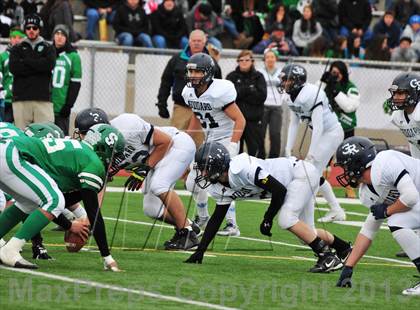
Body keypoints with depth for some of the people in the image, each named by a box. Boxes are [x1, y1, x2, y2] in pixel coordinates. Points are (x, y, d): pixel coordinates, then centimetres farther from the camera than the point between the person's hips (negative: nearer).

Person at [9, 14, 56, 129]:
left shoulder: (48, 48, 15)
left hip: (43, 99, 0)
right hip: (21, 98, 0)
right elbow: (14, 68, -3)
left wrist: (26, 61, -2)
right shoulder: (17, 48, 16)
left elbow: (49, 64, -6)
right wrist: (38, 67, -4)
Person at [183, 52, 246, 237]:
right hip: (209, 141, 8)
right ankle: (202, 217, 31)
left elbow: (240, 120, -22)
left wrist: (231, 146, -28)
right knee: (193, 182, 7)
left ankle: (232, 225, -16)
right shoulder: (189, 92, -2)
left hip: (227, 138, -8)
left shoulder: (219, 92, -26)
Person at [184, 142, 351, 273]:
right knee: (306, 232, 14)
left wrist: (267, 219, -17)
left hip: (302, 173, -9)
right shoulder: (219, 188, -3)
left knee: (286, 220, -24)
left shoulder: (241, 169, -32)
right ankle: (344, 249, 35)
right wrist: (200, 250, 5)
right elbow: (217, 218, 9)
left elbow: (279, 190, -28)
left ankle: (327, 257, -14)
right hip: (294, 183, 9)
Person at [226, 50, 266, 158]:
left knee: (256, 150, -3)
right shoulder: (232, 76, 8)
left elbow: (261, 96, -7)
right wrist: (248, 90, -12)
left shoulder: (258, 77, 7)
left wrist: (240, 93, -9)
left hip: (253, 119, -1)